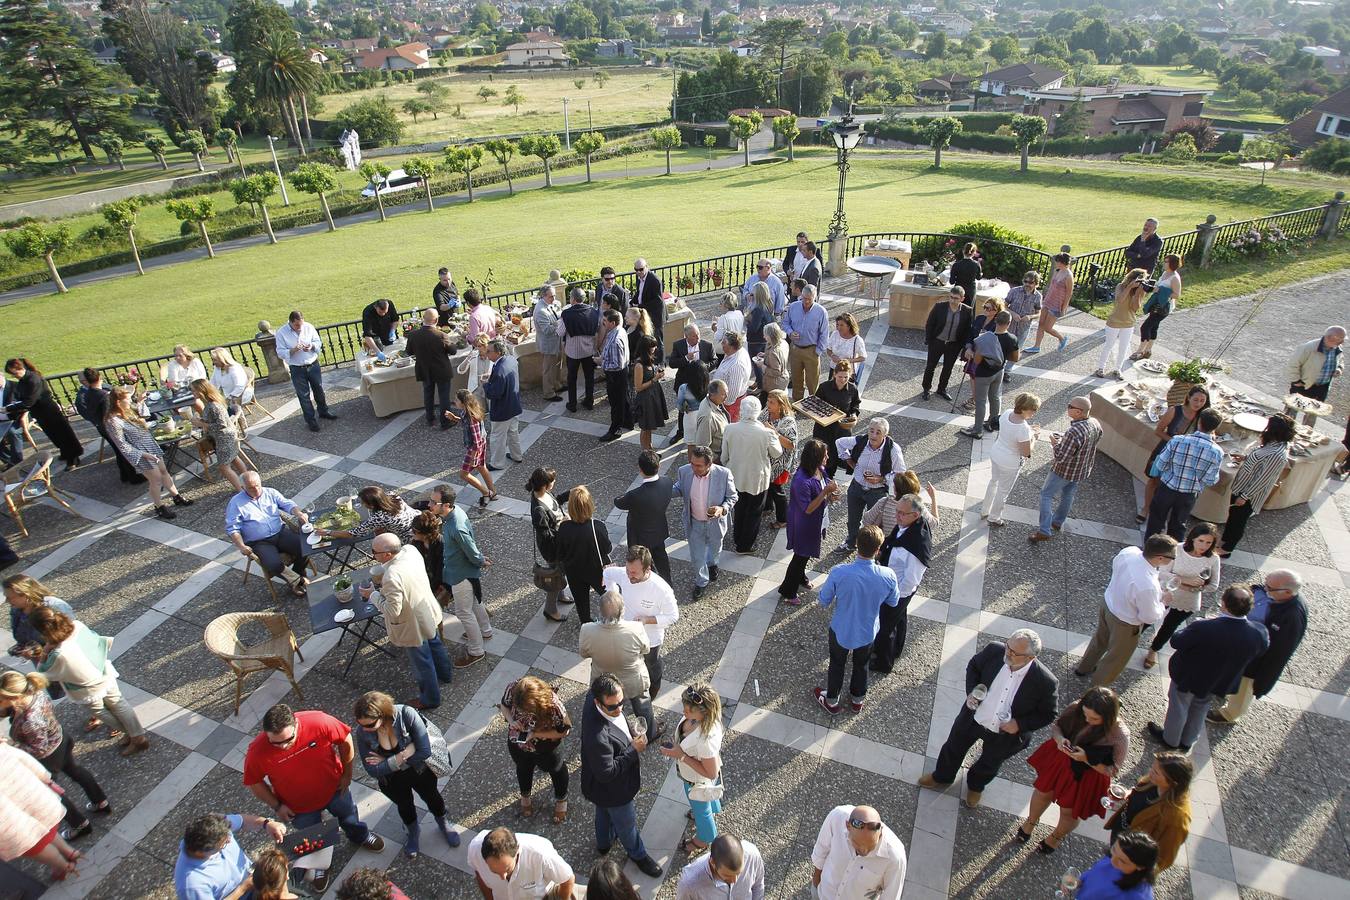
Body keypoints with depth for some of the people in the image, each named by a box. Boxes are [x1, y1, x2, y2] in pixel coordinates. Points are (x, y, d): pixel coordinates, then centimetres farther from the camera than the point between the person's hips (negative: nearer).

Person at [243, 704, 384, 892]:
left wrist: (347, 773, -9)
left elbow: (345, 739, -18)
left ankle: (360, 836, 64)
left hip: (334, 787, 1)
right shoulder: (257, 752, -35)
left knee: (348, 814, 30)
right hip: (300, 806, 0)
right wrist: (277, 806, -10)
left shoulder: (318, 722, -37)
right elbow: (253, 782, -13)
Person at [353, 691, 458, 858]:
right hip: (392, 780, 1)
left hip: (420, 771, -1)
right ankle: (413, 831, 60)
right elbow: (372, 771, -22)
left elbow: (425, 751, -32)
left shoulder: (407, 714, -37)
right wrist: (398, 758, -36)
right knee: (404, 805, 27)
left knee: (432, 797, 25)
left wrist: (387, 762, -27)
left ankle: (442, 823, 57)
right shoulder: (362, 732, -29)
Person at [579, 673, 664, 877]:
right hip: (613, 791, -7)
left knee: (604, 812, 35)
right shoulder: (598, 737, -47)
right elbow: (606, 773, -36)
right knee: (626, 822, 23)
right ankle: (638, 855, 52)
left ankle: (603, 842, 64)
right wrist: (634, 750, -31)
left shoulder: (592, 697, -24)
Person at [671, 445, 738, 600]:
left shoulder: (724, 474, -28)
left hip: (715, 522, 0)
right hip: (694, 523, 1)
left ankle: (712, 564, 65)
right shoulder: (684, 471, -22)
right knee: (696, 555, 17)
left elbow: (732, 497, -12)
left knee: (714, 548, 29)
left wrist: (722, 509, -31)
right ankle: (701, 581, 46)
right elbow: (679, 489, -1)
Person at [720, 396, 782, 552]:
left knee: (739, 509, 26)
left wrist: (728, 469, 15)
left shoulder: (729, 429, -18)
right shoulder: (766, 433, -27)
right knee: (753, 513, 18)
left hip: (736, 477, 3)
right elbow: (777, 453, -8)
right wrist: (774, 436, 8)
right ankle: (745, 545, 32)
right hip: (757, 479, -3)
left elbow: (724, 456, -5)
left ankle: (737, 539, 45)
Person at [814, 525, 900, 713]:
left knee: (837, 664, 26)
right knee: (861, 665, 30)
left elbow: (824, 601, -17)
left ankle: (831, 701, 49)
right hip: (868, 632, 1)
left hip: (841, 630, -1)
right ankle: (857, 700, 54)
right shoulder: (888, 576, -29)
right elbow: (893, 602, -7)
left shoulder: (839, 573, -34)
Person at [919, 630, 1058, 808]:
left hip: (1003, 734, -1)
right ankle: (942, 777, 57)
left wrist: (1020, 724, -23)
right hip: (972, 718, 1)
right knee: (953, 748, 26)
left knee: (989, 764, 28)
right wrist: (971, 691, -18)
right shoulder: (994, 650, -26)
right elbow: (973, 666, -4)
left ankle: (975, 786, 62)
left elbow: (1048, 714, -13)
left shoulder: (1046, 682, -31)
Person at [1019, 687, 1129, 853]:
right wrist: (1060, 739, -27)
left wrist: (1086, 759, -33)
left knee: (1069, 811, 20)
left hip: (1086, 777, -3)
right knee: (1043, 791, 24)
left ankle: (1057, 837, 54)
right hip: (1061, 758, 3)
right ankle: (1031, 821, 56)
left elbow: (1112, 771, -19)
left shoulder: (1120, 736, -32)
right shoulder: (1075, 708, -25)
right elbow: (1055, 725, -6)